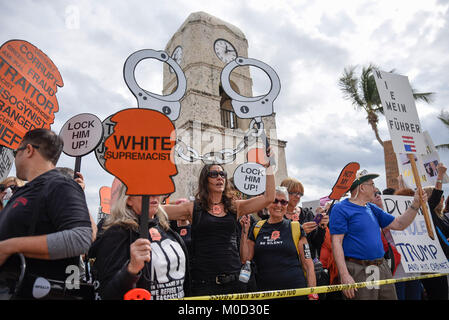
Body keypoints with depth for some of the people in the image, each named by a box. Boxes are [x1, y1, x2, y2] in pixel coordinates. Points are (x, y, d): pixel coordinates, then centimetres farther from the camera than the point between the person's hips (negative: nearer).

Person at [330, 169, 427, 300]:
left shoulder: (372, 208, 14)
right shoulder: (340, 209, -10)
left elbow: (399, 224, 18)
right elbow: (336, 243, -16)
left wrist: (416, 204, 8)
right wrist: (344, 275, -22)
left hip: (382, 268, 8)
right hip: (358, 271, -8)